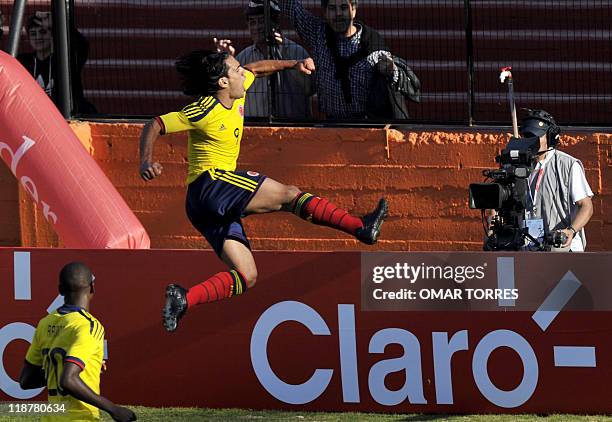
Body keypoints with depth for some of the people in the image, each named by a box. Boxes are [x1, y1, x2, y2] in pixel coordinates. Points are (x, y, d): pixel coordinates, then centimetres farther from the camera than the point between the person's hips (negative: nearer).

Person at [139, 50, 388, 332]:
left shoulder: (236, 93, 10)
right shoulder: (203, 112, -12)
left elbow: (256, 69, 31)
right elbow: (154, 127, -10)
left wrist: (293, 64, 25)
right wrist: (146, 163, -24)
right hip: (211, 182, -10)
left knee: (246, 276, 0)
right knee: (289, 195, -11)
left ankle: (183, 298, -13)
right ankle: (361, 228, -14)